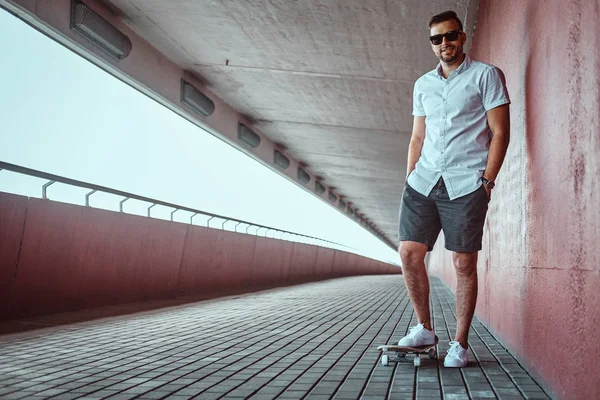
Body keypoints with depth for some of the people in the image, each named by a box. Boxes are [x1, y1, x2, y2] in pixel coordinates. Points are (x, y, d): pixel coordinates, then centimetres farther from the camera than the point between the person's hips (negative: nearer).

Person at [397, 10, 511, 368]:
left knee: (465, 263, -2)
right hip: (424, 179, 5)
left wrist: (487, 181, -10)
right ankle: (425, 328, 13)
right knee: (409, 252, -3)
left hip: (466, 183, -4)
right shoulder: (422, 85, 18)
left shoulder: (487, 76, 3)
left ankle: (460, 343, 9)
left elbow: (500, 133, -2)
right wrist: (409, 179, 11)